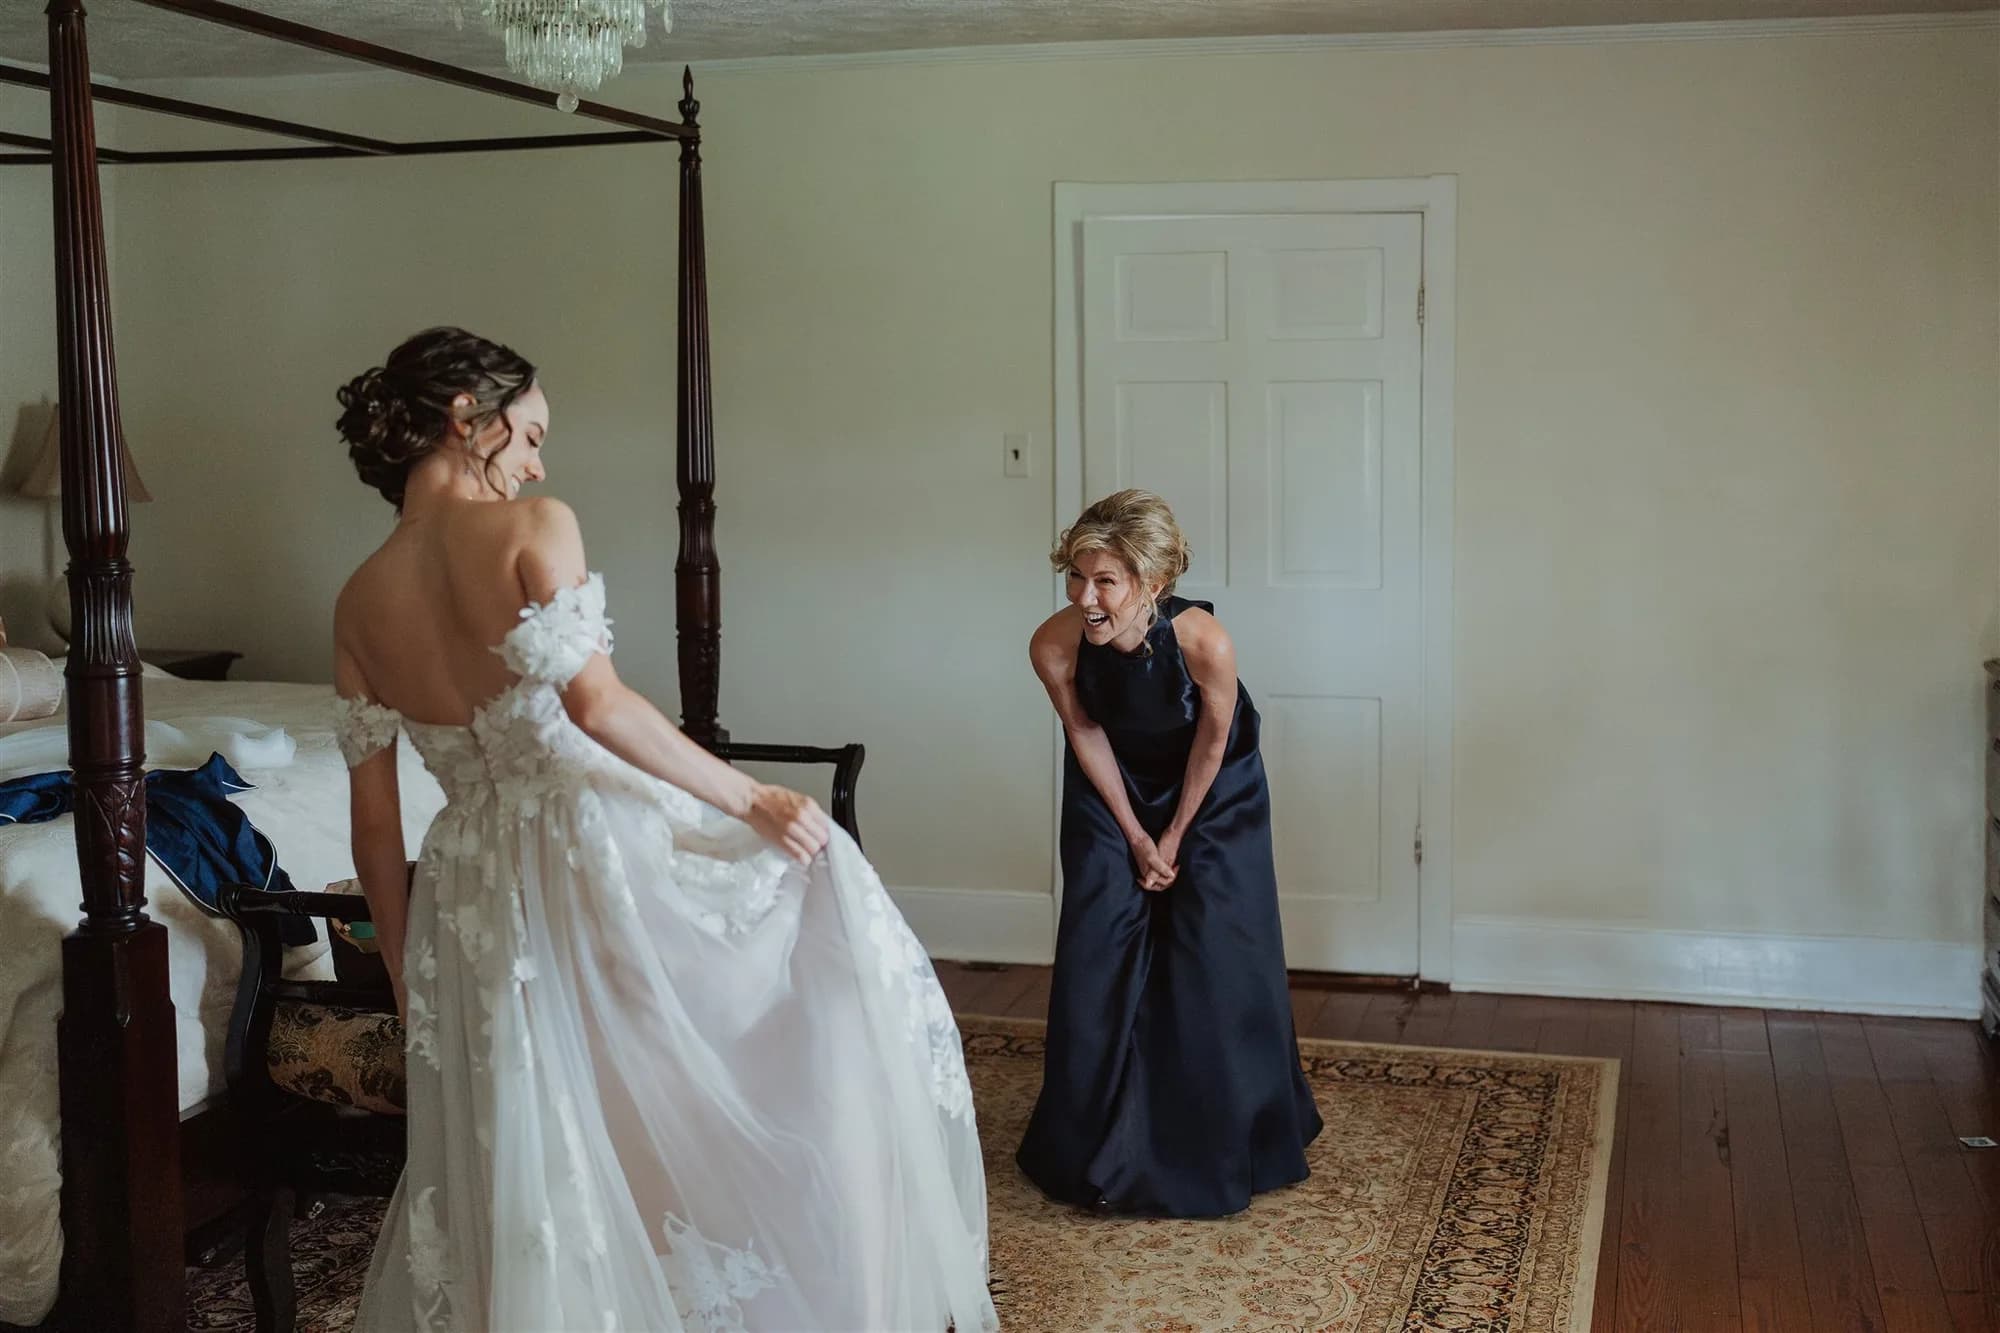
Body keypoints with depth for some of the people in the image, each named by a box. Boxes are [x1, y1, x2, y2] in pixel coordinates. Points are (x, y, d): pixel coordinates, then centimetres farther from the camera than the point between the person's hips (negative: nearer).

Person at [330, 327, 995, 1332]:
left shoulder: (357, 604, 6)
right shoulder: (534, 530, -10)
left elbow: (376, 829, 8)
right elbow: (595, 704, -23)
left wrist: (409, 982, 17)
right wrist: (752, 799, -16)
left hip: (473, 891, 6)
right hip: (598, 844, -5)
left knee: (511, 1164, 18)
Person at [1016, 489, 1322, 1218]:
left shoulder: (1205, 642, -38)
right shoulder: (1054, 645, -32)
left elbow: (1212, 745, -20)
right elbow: (1086, 735, -13)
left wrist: (1175, 837, -9)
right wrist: (1135, 837, -8)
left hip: (1213, 789, -2)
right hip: (1113, 787, 2)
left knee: (1213, 959, -1)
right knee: (1097, 957, 1)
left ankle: (1227, 1142, 19)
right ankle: (1099, 1145, 19)